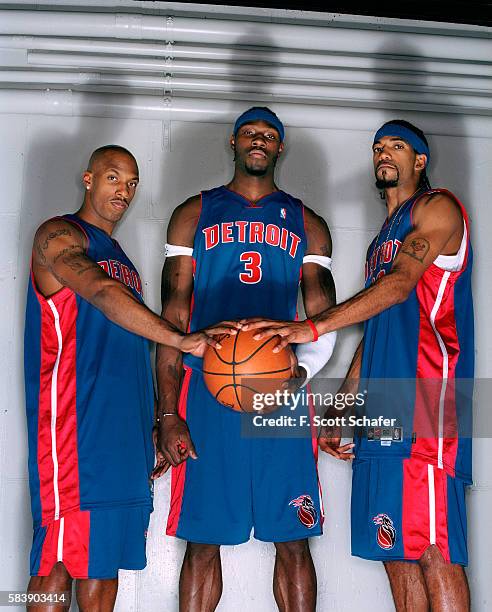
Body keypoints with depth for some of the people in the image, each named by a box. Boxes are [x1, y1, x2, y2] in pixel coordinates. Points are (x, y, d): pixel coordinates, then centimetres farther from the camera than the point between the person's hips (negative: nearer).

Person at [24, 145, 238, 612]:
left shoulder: (121, 258, 24)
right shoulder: (60, 235, -1)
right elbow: (102, 293, -22)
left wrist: (149, 431, 18)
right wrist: (180, 339, -33)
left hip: (124, 429, 8)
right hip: (74, 428, -8)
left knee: (106, 556, 9)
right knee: (60, 560, -6)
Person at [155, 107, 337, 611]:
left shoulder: (306, 223, 17)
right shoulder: (194, 214, 14)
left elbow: (324, 318, 10)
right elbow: (173, 315, 6)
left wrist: (302, 368, -13)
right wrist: (168, 414, -3)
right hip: (206, 391, -1)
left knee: (293, 542, 1)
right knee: (203, 541, 2)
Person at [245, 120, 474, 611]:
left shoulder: (437, 208, 3)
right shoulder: (382, 239, 28)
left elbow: (401, 284, -16)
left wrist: (314, 326, -28)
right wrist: (339, 411, 19)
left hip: (426, 401, -8)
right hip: (380, 409, 8)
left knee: (431, 548, -11)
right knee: (396, 552, 6)